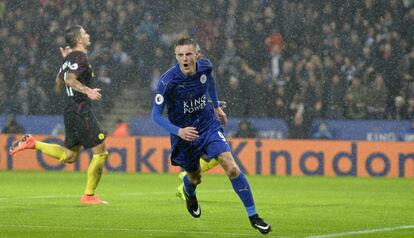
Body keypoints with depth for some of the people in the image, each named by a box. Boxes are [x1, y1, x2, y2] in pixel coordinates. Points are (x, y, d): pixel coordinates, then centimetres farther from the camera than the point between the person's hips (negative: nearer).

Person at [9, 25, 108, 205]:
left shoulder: (69, 58, 15)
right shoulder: (80, 57, -13)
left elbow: (59, 83, 22)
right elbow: (70, 79, -27)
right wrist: (88, 91, -34)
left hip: (70, 110, 9)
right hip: (81, 109, -9)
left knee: (69, 156, 16)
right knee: (100, 151, -4)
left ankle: (32, 143, 8)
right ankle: (88, 196, -1)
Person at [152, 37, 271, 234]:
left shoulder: (204, 67, -12)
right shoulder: (167, 81, -25)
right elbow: (156, 116, -20)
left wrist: (216, 106, 21)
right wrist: (178, 131, -34)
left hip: (209, 126, 2)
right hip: (184, 133, -2)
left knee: (232, 168, -16)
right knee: (195, 178, 18)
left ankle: (253, 216, -7)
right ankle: (189, 193, 58)